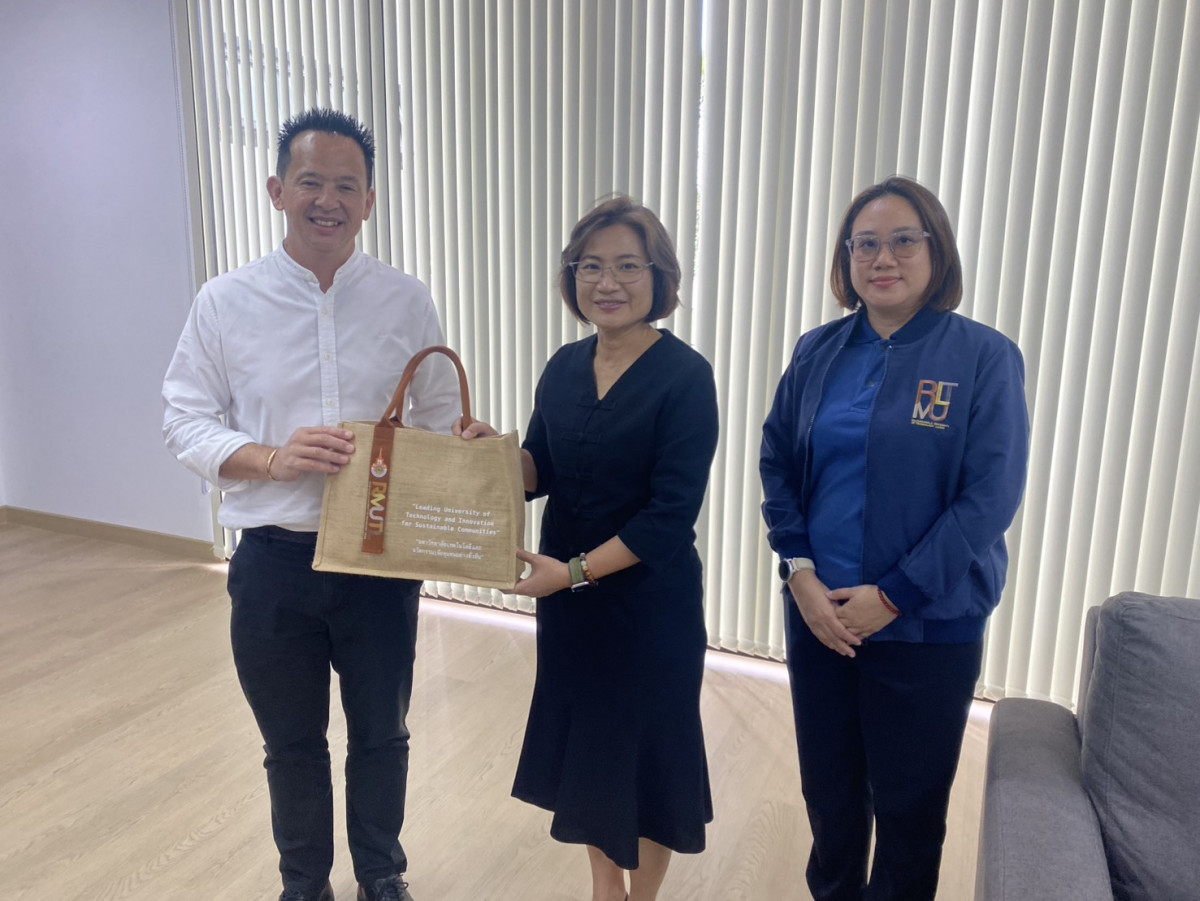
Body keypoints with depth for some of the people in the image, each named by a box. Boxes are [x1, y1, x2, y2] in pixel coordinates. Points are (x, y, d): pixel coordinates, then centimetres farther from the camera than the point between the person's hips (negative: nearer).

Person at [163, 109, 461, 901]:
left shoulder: (407, 300, -2)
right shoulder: (227, 301, -3)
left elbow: (443, 416, 3)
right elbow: (186, 420, 0)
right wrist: (272, 458, -18)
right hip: (273, 561, 0)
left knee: (381, 736, 18)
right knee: (293, 744, 19)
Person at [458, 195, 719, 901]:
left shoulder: (685, 376, -15)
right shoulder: (566, 367, 3)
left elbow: (671, 513, -19)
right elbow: (541, 473, 6)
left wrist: (577, 570, -23)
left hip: (650, 603, -5)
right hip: (567, 598, 6)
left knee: (644, 751, 12)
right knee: (581, 744, 18)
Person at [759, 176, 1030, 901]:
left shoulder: (985, 357, -8)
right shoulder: (818, 352, 3)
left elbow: (990, 496, -13)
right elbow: (777, 463, 3)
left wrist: (892, 596, -16)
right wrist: (800, 571, -9)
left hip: (927, 627, -3)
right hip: (816, 612, 4)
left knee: (908, 805, 13)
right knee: (827, 785, 20)